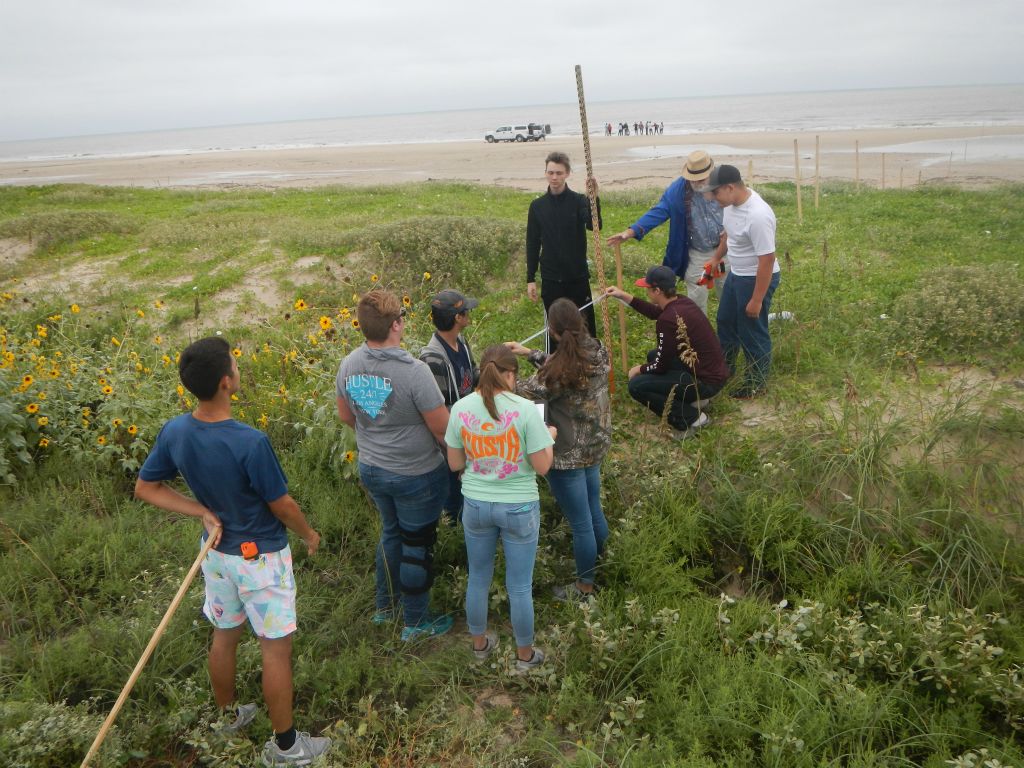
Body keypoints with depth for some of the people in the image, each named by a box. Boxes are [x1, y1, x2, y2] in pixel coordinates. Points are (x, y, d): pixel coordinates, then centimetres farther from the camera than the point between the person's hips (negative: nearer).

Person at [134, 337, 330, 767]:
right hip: (261, 557, -6)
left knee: (224, 635, 25)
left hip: (216, 552, 6)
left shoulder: (174, 432, -13)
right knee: (276, 648, 9)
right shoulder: (250, 442, -32)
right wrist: (308, 534, 0)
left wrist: (203, 513, -4)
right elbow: (282, 506, -19)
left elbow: (145, 489, 0)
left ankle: (228, 716, 47)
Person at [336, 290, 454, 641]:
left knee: (391, 531, 28)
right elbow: (443, 428, -22)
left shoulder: (348, 365, -8)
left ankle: (385, 606, 44)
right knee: (416, 544, 13)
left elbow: (346, 416, 7)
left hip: (370, 469, 6)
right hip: (416, 475, -6)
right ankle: (416, 622, 30)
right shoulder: (413, 371, -28)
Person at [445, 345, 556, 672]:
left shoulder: (461, 408, -7)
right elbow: (542, 466, -13)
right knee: (520, 586, 13)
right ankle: (524, 655, 31)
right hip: (518, 507, -3)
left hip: (476, 504, 3)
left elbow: (454, 464, 2)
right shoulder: (525, 409, -18)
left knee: (478, 578, 22)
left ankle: (480, 644, 42)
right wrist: (549, 436, 5)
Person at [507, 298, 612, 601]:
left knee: (580, 523, 9)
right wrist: (529, 353, 14)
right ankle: (600, 562, 48)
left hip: (568, 455, -8)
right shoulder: (597, 352, -6)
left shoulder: (562, 367, -29)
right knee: (593, 510, 27)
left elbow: (526, 392, -18)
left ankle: (585, 585, 26)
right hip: (596, 445, 8)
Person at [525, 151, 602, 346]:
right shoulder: (537, 206, 3)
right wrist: (530, 279, 4)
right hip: (550, 279, 2)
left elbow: (594, 226, -21)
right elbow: (532, 244, 6)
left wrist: (594, 198, -36)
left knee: (585, 325, 3)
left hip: (578, 277, -2)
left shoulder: (579, 201, -3)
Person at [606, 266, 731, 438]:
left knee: (636, 386, -12)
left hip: (707, 381, -9)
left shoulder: (668, 320, -24)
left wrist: (640, 369, 6)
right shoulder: (682, 302, 1)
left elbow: (660, 366, -14)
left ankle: (691, 418, -5)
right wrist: (624, 296, 20)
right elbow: (655, 312, 25)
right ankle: (693, 397, 17)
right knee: (653, 355, 23)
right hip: (716, 370, 9)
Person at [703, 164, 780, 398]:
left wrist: (756, 300, -25)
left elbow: (767, 260, -29)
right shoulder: (732, 202, -6)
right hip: (736, 274, 9)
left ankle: (756, 383, 26)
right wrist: (716, 257, 27)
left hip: (757, 279, -9)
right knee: (725, 321, 24)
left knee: (752, 333, 6)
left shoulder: (758, 216, -33)